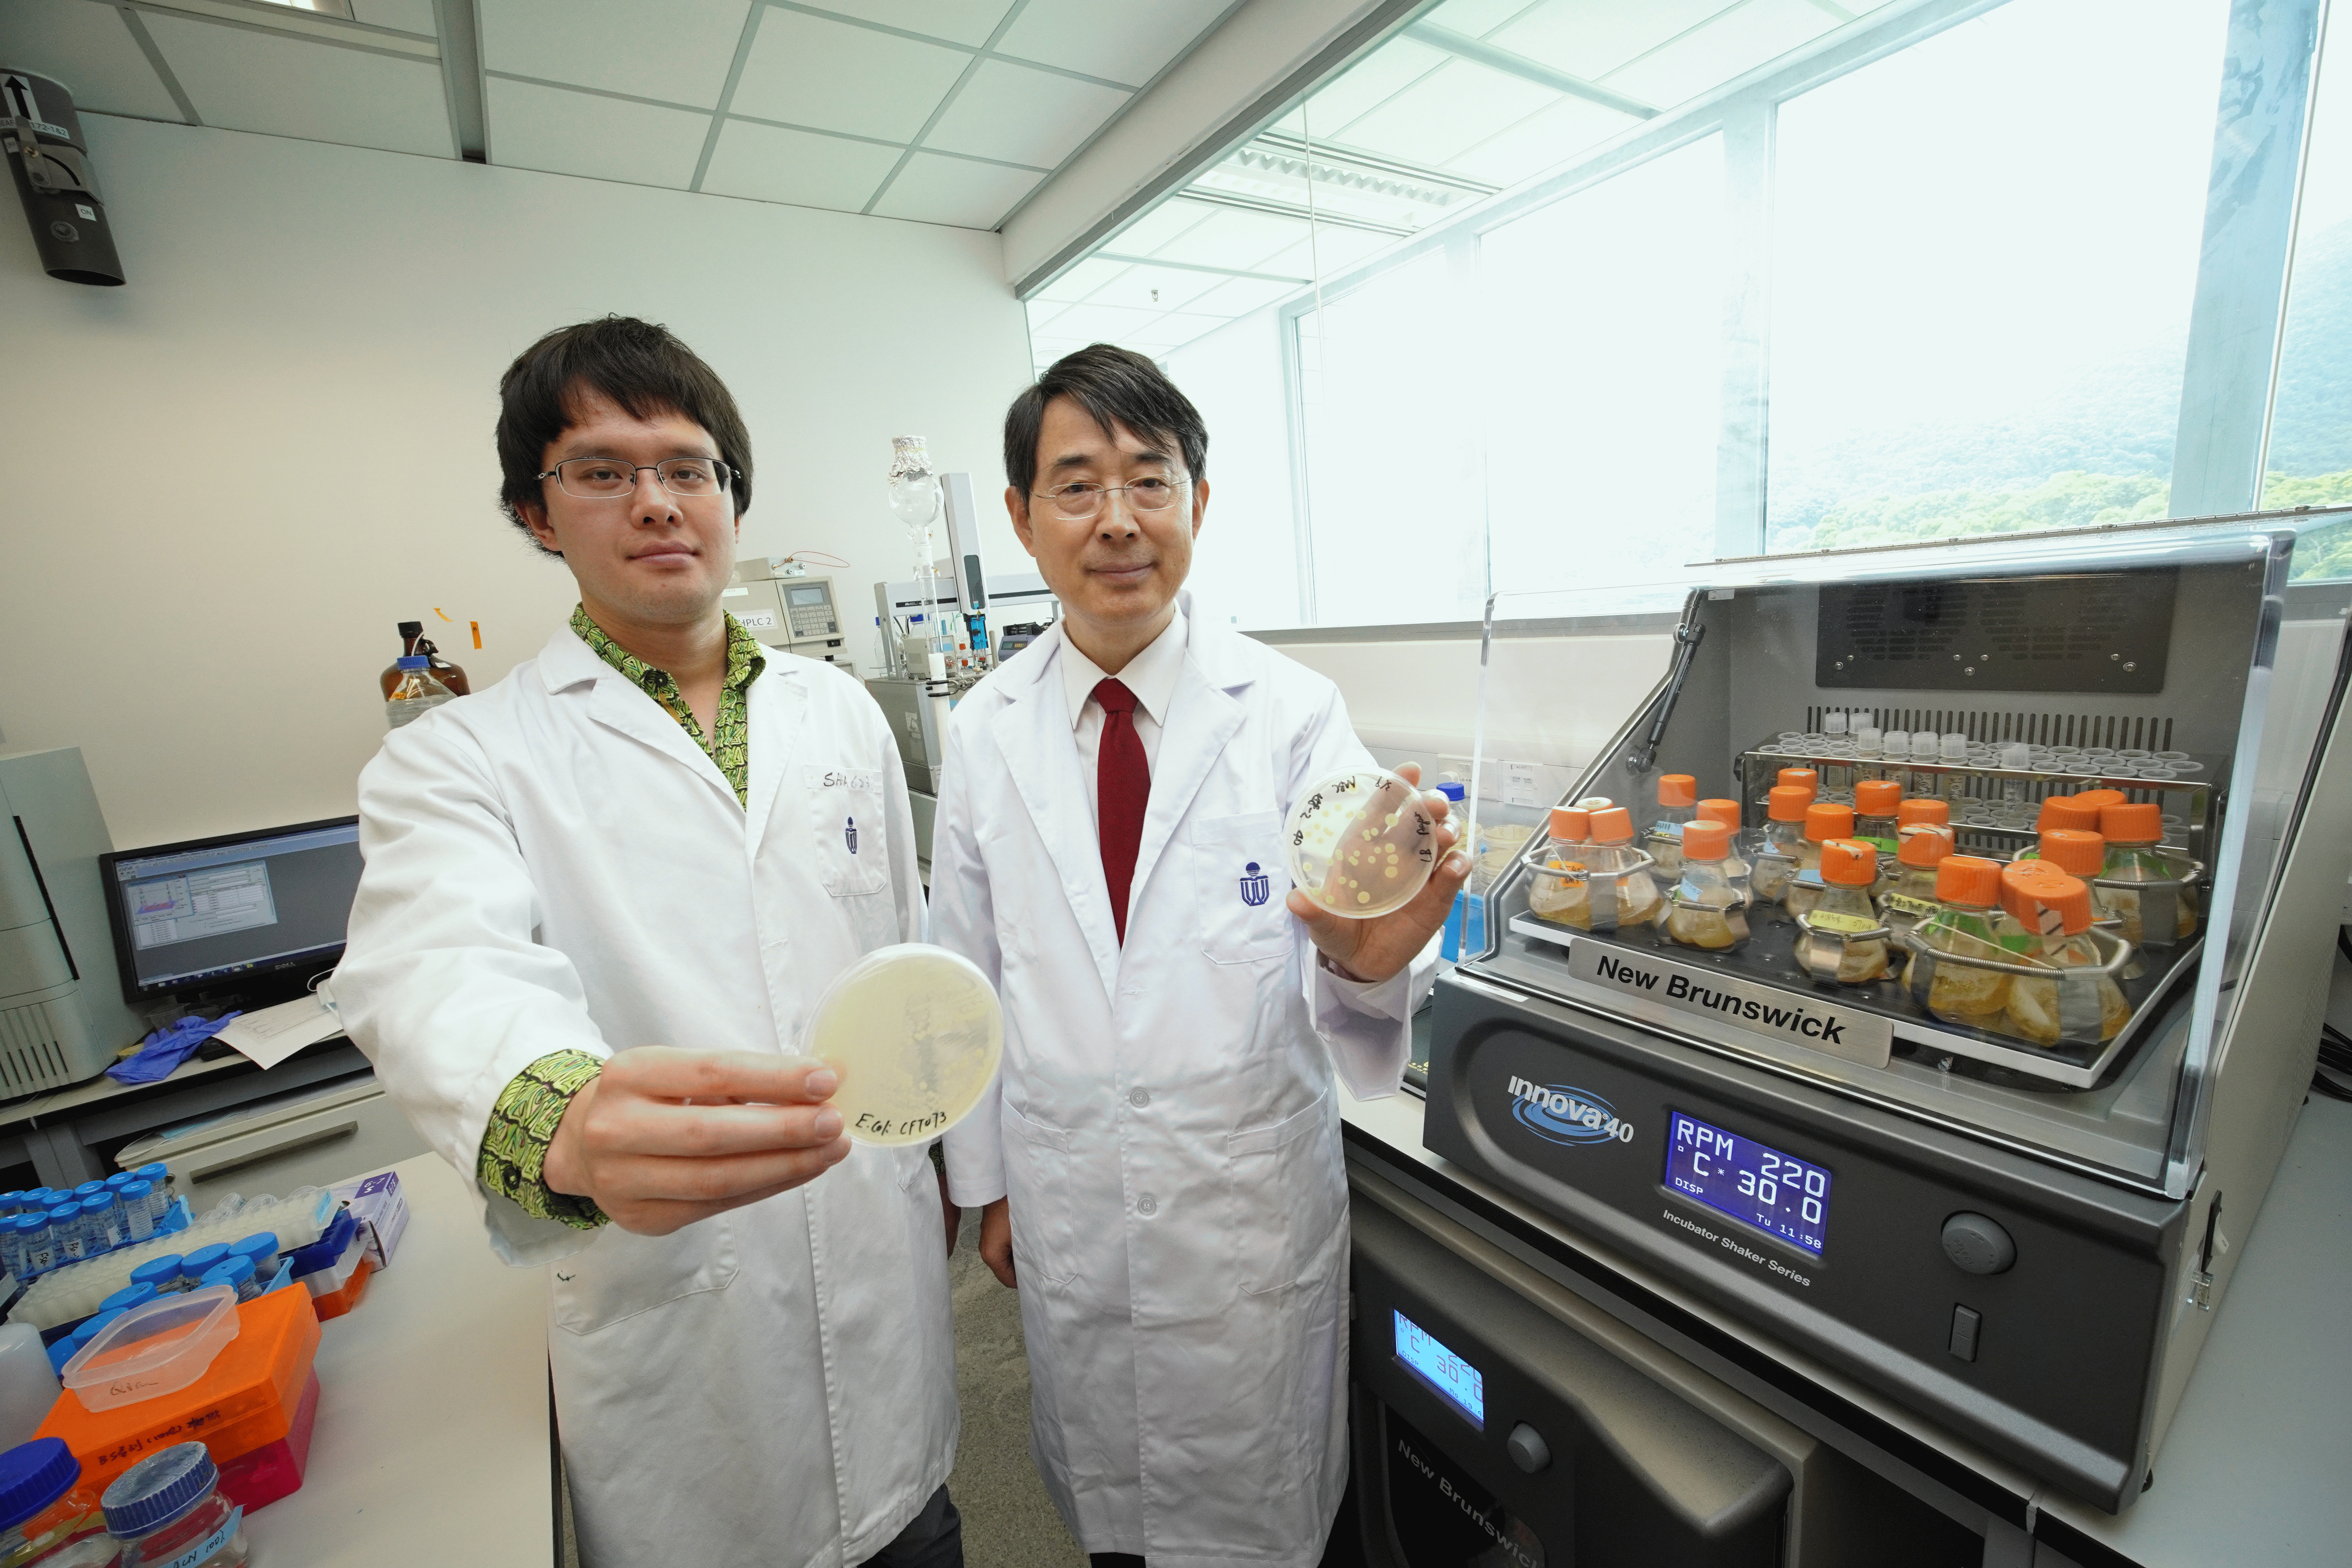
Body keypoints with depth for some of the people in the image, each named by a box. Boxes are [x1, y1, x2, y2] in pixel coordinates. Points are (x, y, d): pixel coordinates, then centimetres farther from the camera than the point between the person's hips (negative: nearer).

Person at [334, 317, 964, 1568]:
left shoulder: (842, 714, 3)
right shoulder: (460, 759, -6)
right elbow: (439, 978, -26)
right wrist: (568, 1128, -48)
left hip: (889, 1269, 4)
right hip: (672, 1311, -3)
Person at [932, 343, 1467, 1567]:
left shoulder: (1293, 712, -13)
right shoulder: (983, 734, -6)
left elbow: (1334, 957, -17)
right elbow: (967, 973, 2)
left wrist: (1368, 961, -40)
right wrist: (985, 1181, 8)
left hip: (1254, 1203, -1)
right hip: (1068, 1209, 3)